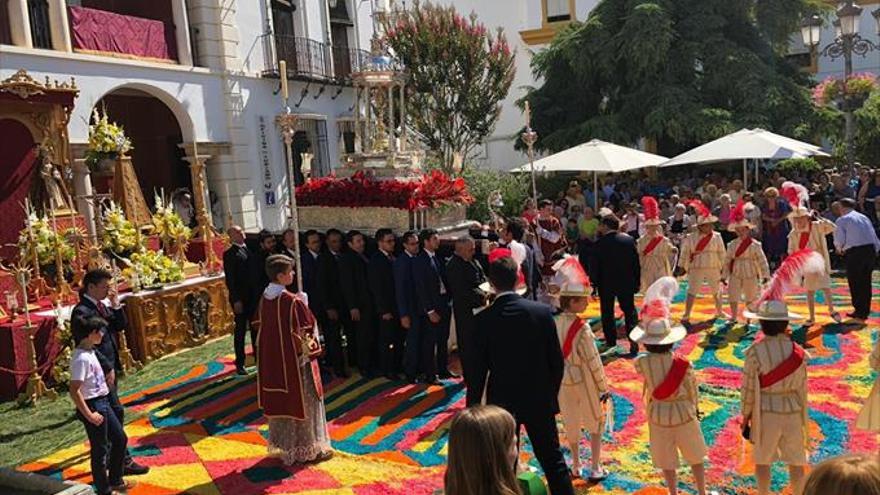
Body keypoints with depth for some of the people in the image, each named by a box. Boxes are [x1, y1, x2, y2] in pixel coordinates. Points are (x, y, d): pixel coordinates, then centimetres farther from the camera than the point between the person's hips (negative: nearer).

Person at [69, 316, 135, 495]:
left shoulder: (90, 352, 6)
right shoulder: (81, 358, -22)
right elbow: (74, 391, -24)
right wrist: (89, 415, -21)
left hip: (103, 403, 10)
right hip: (93, 406, -10)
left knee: (120, 439, 20)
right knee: (100, 449, 5)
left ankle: (115, 480, 35)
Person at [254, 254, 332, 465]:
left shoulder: (265, 298, -1)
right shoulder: (291, 301, -23)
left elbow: (264, 326, 9)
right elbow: (305, 331, -19)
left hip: (272, 359, 7)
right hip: (294, 359, -7)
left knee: (280, 400, 18)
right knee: (302, 401, 7)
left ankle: (282, 444, 31)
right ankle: (308, 449, 18)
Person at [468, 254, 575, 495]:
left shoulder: (483, 320, -14)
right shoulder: (542, 311, -10)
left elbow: (478, 371, -10)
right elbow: (557, 361, -4)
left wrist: (472, 409, 2)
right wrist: (551, 393, 12)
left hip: (501, 402, -1)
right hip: (540, 400, 1)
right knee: (553, 461, 14)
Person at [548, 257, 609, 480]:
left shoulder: (554, 323, -8)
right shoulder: (581, 327, -24)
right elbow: (593, 360, -19)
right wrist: (603, 387, -8)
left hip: (563, 380, 5)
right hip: (584, 380, -5)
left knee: (571, 424, 20)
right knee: (595, 423, 16)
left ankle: (576, 466, 34)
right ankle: (595, 469, 22)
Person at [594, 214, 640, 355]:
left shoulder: (600, 243, -12)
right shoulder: (629, 240, -4)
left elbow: (596, 265, -8)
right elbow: (636, 263, -1)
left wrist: (596, 283, 2)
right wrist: (636, 282, 6)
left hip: (606, 284, -2)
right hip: (626, 283, 2)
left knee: (607, 313, 10)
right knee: (630, 311, 11)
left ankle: (611, 342, 11)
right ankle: (634, 342, 8)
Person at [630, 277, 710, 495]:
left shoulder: (642, 363, -18)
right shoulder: (683, 363, -19)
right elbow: (692, 389, -7)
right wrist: (695, 408, 13)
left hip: (658, 416, 0)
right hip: (683, 413, 0)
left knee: (667, 461, 17)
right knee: (695, 456, 22)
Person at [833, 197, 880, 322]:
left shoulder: (842, 220, 0)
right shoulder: (864, 217, 18)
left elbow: (839, 240, -5)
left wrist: (839, 249, 16)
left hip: (855, 252, -6)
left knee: (855, 282, 4)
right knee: (866, 281, 15)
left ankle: (860, 312, 6)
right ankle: (865, 310, 21)